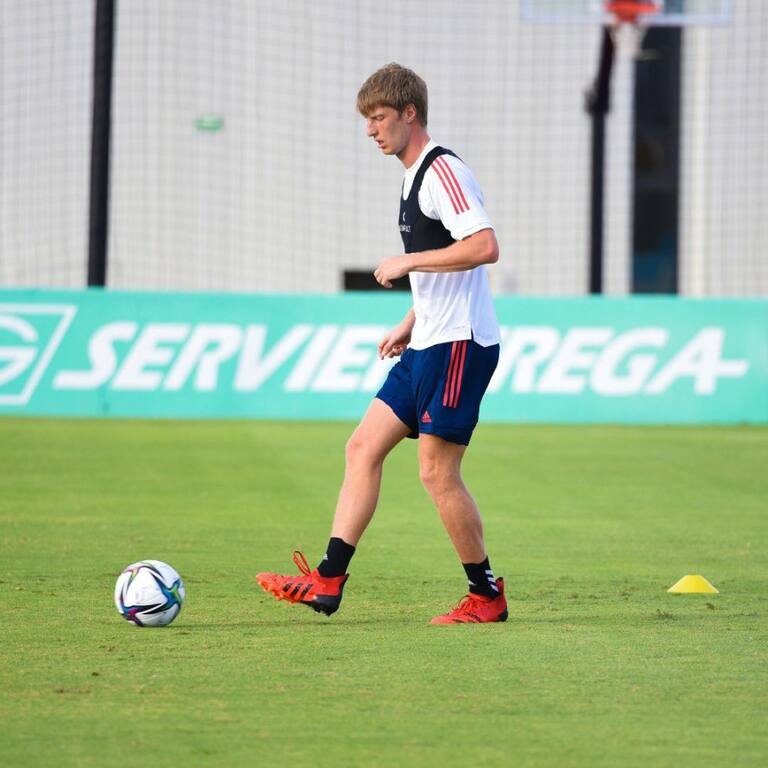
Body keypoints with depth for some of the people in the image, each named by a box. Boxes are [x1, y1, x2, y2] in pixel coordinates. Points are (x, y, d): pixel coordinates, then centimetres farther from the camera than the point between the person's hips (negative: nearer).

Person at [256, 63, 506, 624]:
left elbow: (484, 247, -26)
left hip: (459, 345, -10)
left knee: (437, 471, -7)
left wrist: (406, 262, -19)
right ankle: (328, 582, 4)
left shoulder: (443, 171, -14)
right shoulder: (417, 177, 18)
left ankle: (487, 595, 5)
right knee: (363, 448, 6)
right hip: (430, 346, 10)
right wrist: (409, 324, 19)